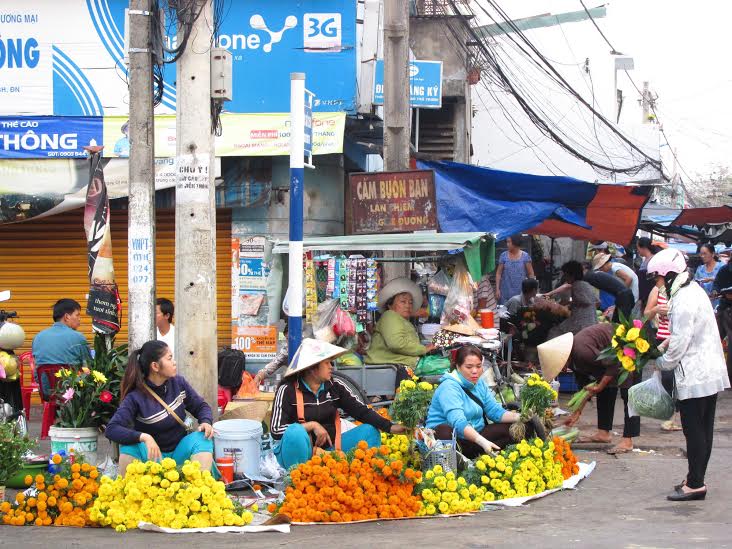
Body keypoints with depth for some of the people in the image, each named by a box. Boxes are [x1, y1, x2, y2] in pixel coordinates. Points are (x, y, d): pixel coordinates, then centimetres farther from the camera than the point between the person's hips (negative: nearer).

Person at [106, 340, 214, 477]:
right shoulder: (136, 397, -18)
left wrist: (206, 422, -17)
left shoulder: (179, 383, -6)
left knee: (203, 438, -25)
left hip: (179, 452, 3)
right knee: (129, 444, -32)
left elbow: (201, 406, 7)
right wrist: (144, 437, -43)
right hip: (152, 455, -3)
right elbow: (111, 429, -28)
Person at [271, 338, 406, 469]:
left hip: (327, 448, 5)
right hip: (297, 451, -5)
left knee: (370, 431, -5)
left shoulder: (335, 386, 2)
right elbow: (276, 430, -17)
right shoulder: (287, 390, -12)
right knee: (296, 432, -38)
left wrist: (390, 427, -13)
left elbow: (361, 410, -1)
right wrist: (311, 425, -22)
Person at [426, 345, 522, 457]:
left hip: (474, 436, 8)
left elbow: (495, 411, 6)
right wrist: (482, 441, -48)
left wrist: (518, 417, -15)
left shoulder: (480, 383, 7)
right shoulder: (450, 388, -19)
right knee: (445, 432, -40)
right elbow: (458, 422, -33)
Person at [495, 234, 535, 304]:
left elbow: (531, 274, 4)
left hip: (521, 293, -1)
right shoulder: (503, 256, 3)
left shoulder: (525, 256, 0)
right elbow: (498, 273, 4)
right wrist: (497, 289, -3)